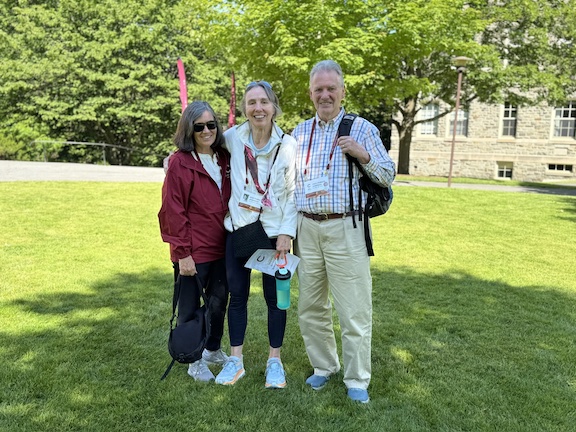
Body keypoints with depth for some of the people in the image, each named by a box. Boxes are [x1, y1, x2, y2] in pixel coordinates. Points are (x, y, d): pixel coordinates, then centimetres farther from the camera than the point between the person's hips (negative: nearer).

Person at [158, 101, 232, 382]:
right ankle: (194, 362, 27)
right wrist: (183, 252, -15)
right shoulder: (180, 163, -13)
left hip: (221, 248, 6)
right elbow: (173, 212, -14)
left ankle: (213, 350, 40)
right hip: (193, 253, -6)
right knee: (190, 308, 8)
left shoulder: (224, 159, 6)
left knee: (218, 302, 19)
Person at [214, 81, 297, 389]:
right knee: (237, 295, 11)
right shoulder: (233, 138, -3)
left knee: (275, 297, 7)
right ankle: (236, 360, 25)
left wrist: (287, 232, -11)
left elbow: (293, 193, -5)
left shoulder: (288, 145, -8)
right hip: (238, 228, 2)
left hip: (274, 232, -2)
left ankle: (274, 360, 24)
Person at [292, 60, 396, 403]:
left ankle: (357, 381, 15)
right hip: (307, 228, 5)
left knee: (353, 310, -1)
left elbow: (388, 176, 2)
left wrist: (364, 156, -16)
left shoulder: (362, 128, 1)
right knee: (311, 307, 13)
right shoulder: (300, 132, 13)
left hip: (345, 228, -4)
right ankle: (324, 366, 32)